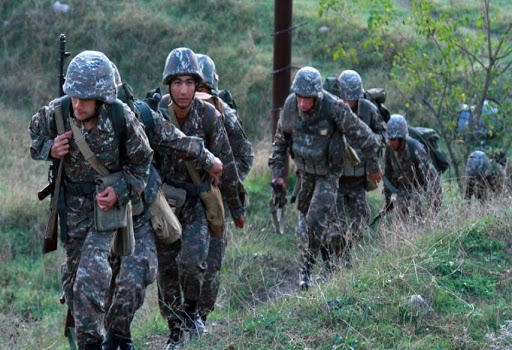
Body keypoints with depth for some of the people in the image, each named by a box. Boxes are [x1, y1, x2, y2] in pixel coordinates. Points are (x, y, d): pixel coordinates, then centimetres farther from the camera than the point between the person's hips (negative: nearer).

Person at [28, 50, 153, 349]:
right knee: (74, 268, 14)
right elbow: (35, 135, 4)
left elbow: (141, 162, -7)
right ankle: (77, 324, 37)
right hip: (73, 200, 3)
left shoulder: (122, 118, -23)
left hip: (108, 198, -3)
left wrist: (120, 192, -20)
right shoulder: (56, 112, -18)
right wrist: (50, 150, -18)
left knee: (93, 265, -18)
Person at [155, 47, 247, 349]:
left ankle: (192, 311, 7)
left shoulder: (209, 116, -13)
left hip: (199, 198, -1)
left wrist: (237, 208, 4)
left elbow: (225, 165, -4)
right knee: (167, 270, 6)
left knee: (192, 261, -21)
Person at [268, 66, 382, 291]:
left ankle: (307, 266, 1)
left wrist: (373, 167, -5)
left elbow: (363, 136, -16)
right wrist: (278, 172, -1)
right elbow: (281, 139, 3)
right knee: (305, 217, 15)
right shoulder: (290, 106, -14)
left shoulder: (334, 107, -29)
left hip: (328, 173, -5)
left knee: (316, 219, -15)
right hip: (305, 171, 5)